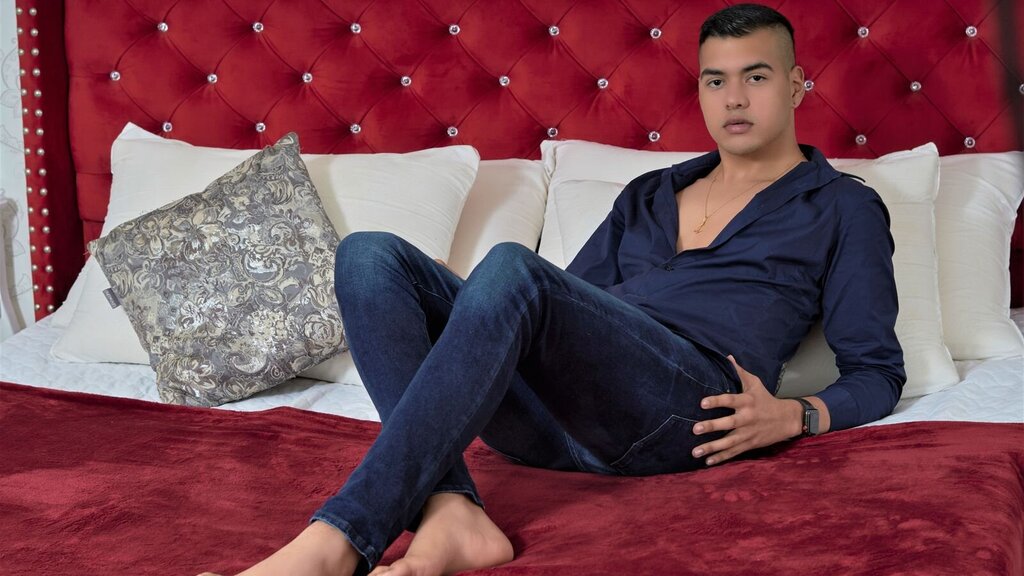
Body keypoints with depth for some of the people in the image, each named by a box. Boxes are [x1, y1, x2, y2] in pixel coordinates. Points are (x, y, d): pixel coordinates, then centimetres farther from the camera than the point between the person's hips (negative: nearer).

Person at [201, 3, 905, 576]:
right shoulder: (649, 194, 33)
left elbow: (878, 371, 13)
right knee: (371, 255, -13)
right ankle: (448, 516, -34)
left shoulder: (845, 208, 19)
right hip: (557, 415, 6)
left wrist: (794, 417, -7)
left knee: (511, 268, -34)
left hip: (686, 412, -6)